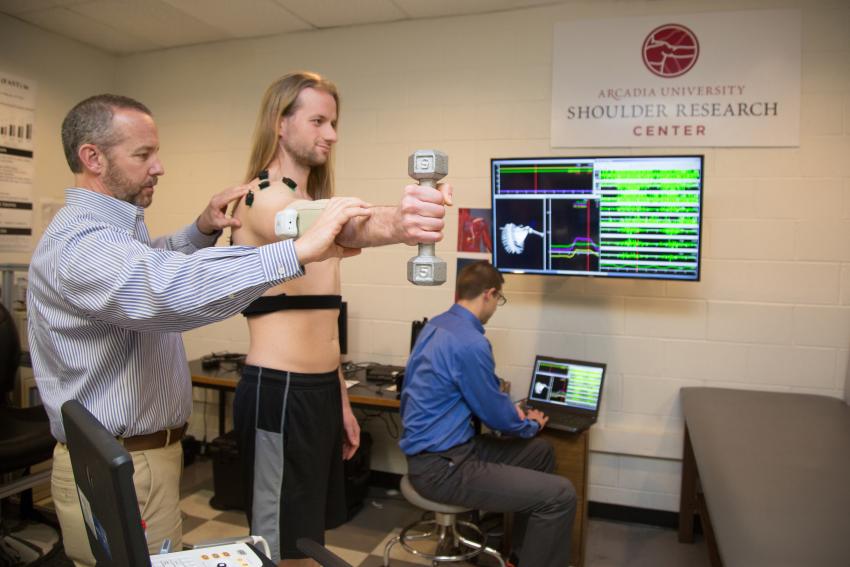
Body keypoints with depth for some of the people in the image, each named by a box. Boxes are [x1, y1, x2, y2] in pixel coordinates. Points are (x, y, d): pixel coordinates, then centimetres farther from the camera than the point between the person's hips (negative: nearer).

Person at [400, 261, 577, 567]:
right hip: (441, 466, -10)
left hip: (430, 448, 10)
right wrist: (530, 425, 8)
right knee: (561, 495, -14)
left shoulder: (435, 325, 7)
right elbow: (496, 415, -12)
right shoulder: (470, 343, -23)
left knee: (541, 451, 20)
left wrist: (511, 410, 13)